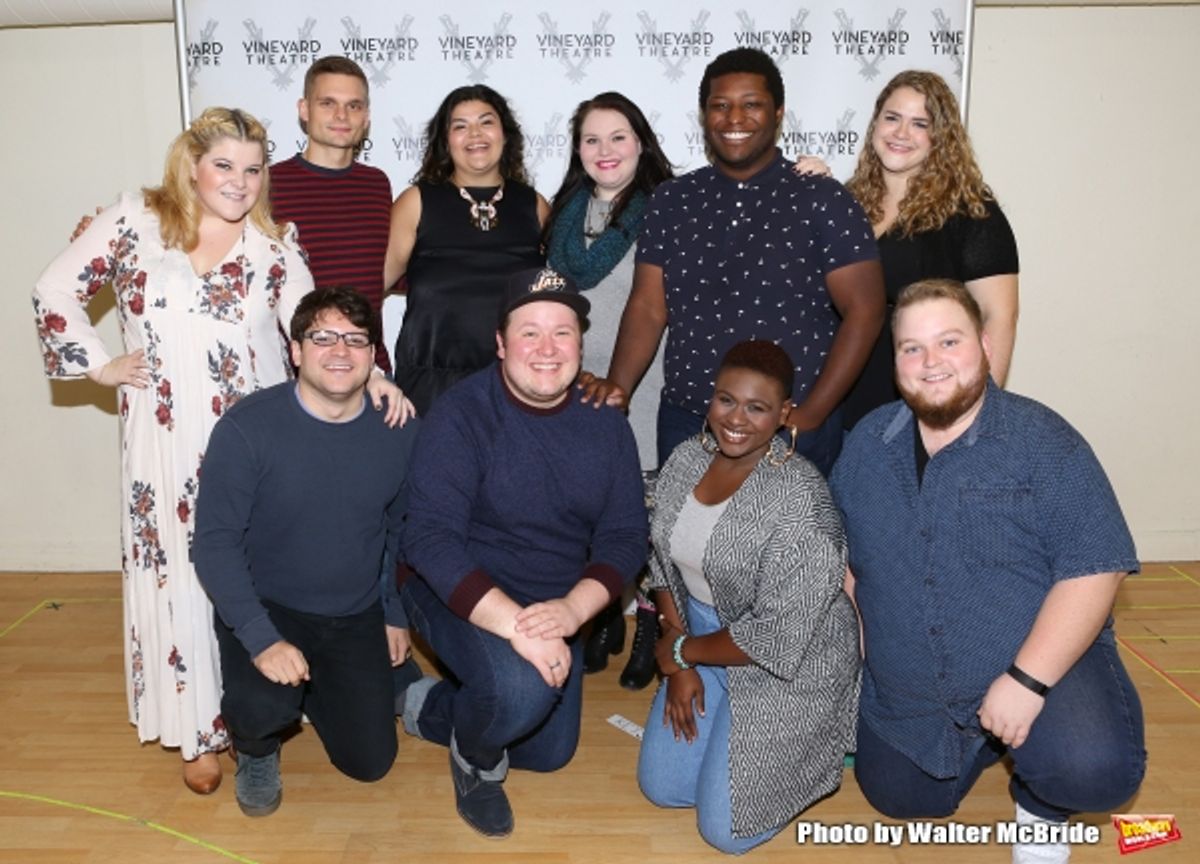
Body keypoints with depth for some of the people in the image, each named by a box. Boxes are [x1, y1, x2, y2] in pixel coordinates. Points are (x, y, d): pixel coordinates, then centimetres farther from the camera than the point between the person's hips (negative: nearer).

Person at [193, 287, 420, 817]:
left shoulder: (399, 430, -8)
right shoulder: (247, 428, -20)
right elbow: (215, 540, -19)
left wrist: (397, 614, 8)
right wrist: (262, 639, -27)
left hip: (357, 617, 4)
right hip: (265, 606, -3)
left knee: (370, 763, 6)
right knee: (262, 708, -31)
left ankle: (315, 688, 38)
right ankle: (257, 751, 9)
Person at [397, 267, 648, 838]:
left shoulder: (605, 422, -8)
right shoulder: (461, 414, -22)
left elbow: (625, 537, -9)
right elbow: (429, 538, -29)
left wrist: (572, 609, -28)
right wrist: (516, 624, -38)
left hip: (557, 609, 6)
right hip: (462, 597, -5)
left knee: (550, 755, 16)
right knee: (521, 688, -35)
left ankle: (434, 707, 39)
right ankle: (474, 757, 2)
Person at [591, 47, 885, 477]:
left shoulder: (824, 201, -4)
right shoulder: (671, 201, 6)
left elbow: (864, 312, -6)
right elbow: (648, 307, 5)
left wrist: (809, 416, -11)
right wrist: (618, 386, -9)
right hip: (684, 425, 3)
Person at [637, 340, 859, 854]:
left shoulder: (799, 499, -28)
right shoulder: (685, 460, -7)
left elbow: (777, 637, -27)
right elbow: (666, 563, 5)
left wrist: (681, 652, -12)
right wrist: (678, 665, -3)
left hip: (788, 668, -6)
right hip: (702, 638, 7)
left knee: (725, 828, -2)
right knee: (662, 788, 9)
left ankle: (815, 744, 20)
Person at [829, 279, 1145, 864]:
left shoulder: (1042, 441, -14)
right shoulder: (868, 444, 0)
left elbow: (1094, 567, -19)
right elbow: (842, 557, 10)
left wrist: (1026, 680, -25)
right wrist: (860, 652, 3)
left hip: (1045, 665, -4)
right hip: (908, 696, 5)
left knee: (1096, 771, -29)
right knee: (900, 802, 12)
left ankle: (1040, 804, 8)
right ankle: (984, 747, 39)